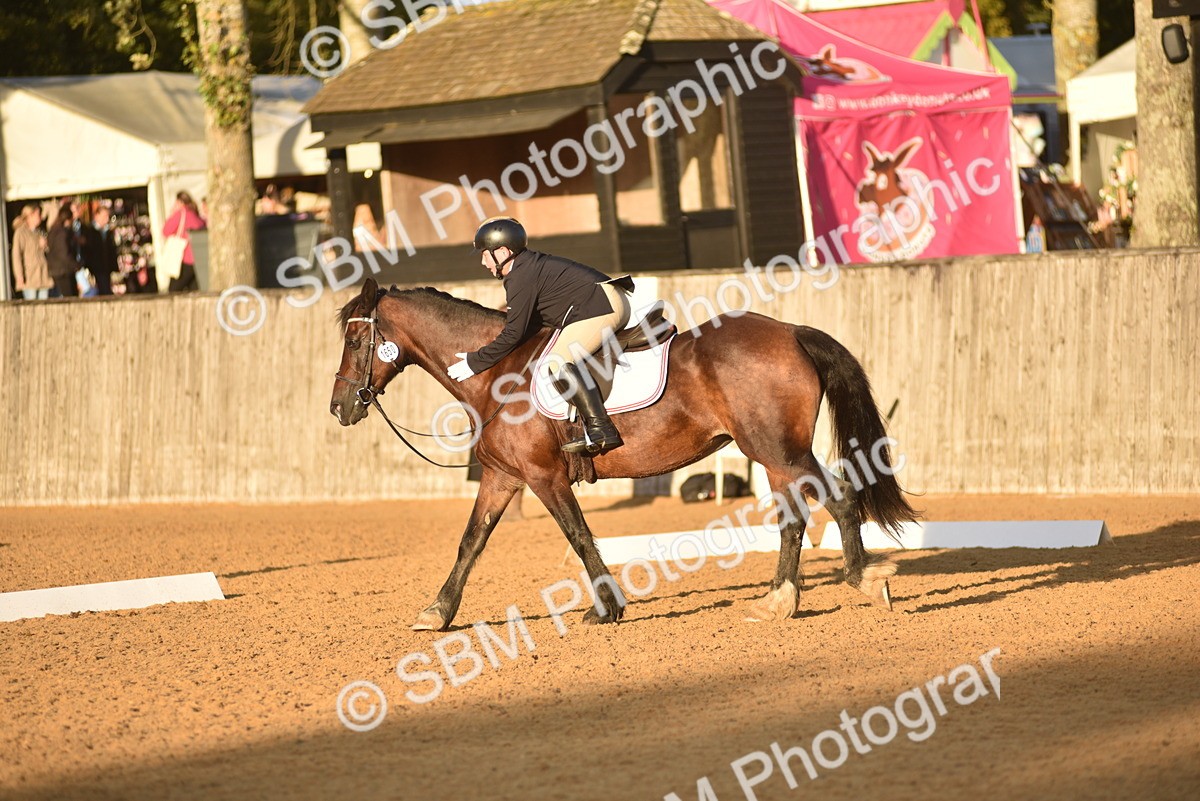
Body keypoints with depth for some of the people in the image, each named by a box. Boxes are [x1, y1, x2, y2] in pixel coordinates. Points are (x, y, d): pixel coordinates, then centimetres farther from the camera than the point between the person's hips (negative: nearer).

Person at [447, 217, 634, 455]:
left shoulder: (522, 277, -11)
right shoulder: (533, 264, 20)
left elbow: (513, 335, -11)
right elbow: (532, 323, 26)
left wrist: (474, 362, -4)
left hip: (603, 307, -11)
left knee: (560, 361, -23)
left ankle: (600, 429, -30)